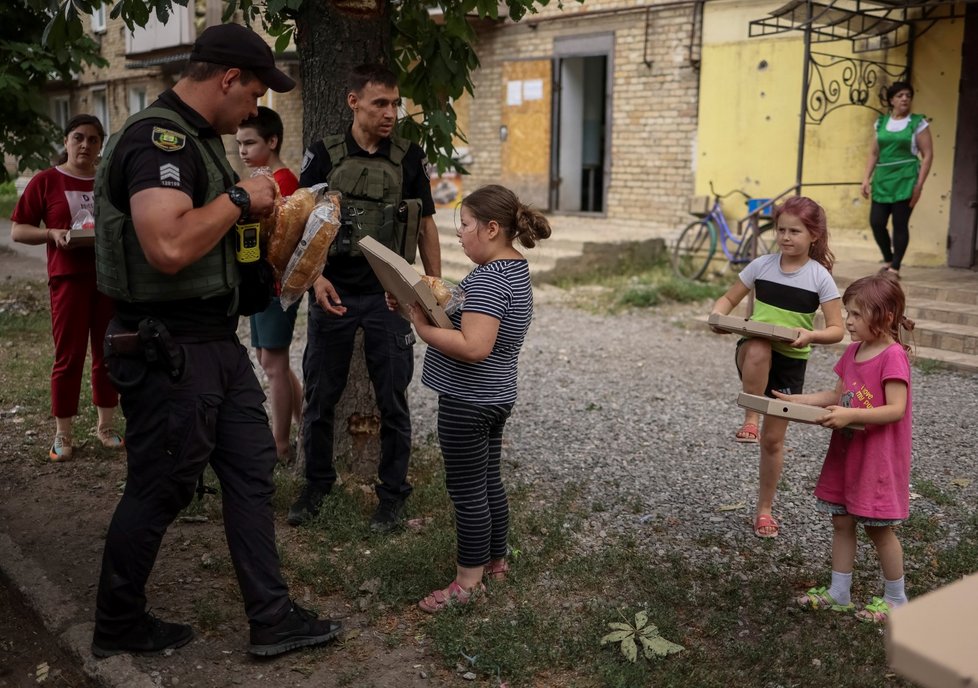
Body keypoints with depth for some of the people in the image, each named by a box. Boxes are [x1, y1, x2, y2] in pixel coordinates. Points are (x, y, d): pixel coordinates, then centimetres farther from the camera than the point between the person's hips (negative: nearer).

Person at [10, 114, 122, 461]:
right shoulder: (45, 181, -1)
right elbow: (17, 230, -1)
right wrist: (52, 233, -18)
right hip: (68, 278, -3)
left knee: (108, 353, 9)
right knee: (69, 356, 0)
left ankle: (105, 425, 21)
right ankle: (62, 434, 10)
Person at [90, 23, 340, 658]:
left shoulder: (196, 139, 14)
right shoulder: (159, 139, -19)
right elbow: (169, 246, -34)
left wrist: (255, 206, 11)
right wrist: (239, 197, -20)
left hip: (217, 343, 10)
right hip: (170, 351, -10)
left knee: (252, 472, 12)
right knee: (158, 492, 6)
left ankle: (272, 619, 22)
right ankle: (117, 625, 28)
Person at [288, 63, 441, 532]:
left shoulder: (409, 158, 3)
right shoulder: (324, 155, 0)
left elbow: (426, 226, 9)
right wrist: (316, 277, -15)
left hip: (388, 295, 0)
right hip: (333, 294, 0)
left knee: (393, 399, 5)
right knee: (320, 395, 9)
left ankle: (392, 494, 19)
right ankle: (317, 484, 28)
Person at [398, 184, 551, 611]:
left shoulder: (488, 279, -23)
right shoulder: (515, 268, 9)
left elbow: (474, 348, -31)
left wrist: (422, 327, -24)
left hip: (468, 402, -10)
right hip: (496, 397, 10)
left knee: (467, 491, 2)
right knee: (489, 482, 20)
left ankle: (468, 581, 14)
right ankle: (496, 561, 35)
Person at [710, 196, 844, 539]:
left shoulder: (820, 276, -7)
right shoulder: (761, 265, -2)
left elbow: (836, 329, -7)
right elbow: (729, 298, 8)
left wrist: (811, 335, -28)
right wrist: (719, 316, -14)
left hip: (791, 363, 0)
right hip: (753, 354, 1)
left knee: (773, 439, 6)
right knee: (758, 349, -39)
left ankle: (764, 509, 24)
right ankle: (750, 418, -20)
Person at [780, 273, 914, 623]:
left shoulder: (893, 356, -18)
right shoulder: (853, 351, 7)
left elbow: (896, 408, -24)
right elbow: (838, 395, 14)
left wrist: (850, 415, -32)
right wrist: (798, 400, 4)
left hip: (878, 458, -8)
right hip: (846, 453, 8)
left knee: (878, 527, 5)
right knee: (841, 521, 13)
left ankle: (895, 598, 23)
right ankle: (839, 593, 24)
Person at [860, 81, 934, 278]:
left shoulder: (918, 123, -1)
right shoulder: (881, 122, 10)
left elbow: (928, 155, -3)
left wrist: (919, 184, -11)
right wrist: (867, 178, 2)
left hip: (905, 180, -3)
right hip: (882, 179, 4)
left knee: (900, 224, -2)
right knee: (876, 222, -1)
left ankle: (895, 267, 7)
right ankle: (888, 260, 21)